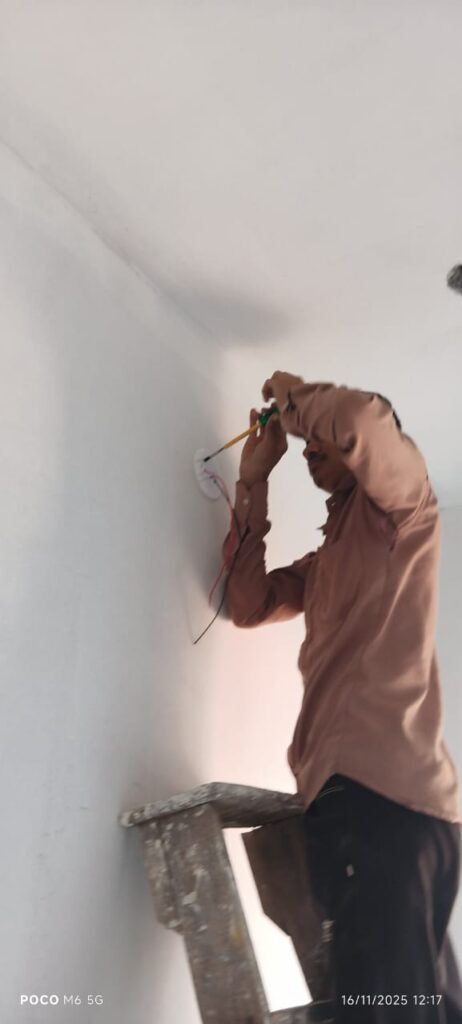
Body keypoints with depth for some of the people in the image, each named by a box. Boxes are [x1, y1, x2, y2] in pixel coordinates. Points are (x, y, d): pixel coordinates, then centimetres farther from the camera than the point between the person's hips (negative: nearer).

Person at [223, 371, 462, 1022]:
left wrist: (291, 394, 3)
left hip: (385, 794, -9)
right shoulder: (328, 560, 28)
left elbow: (363, 421, -18)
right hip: (349, 791, 9)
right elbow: (249, 605, 19)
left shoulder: (405, 501, 4)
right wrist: (253, 482, 19)